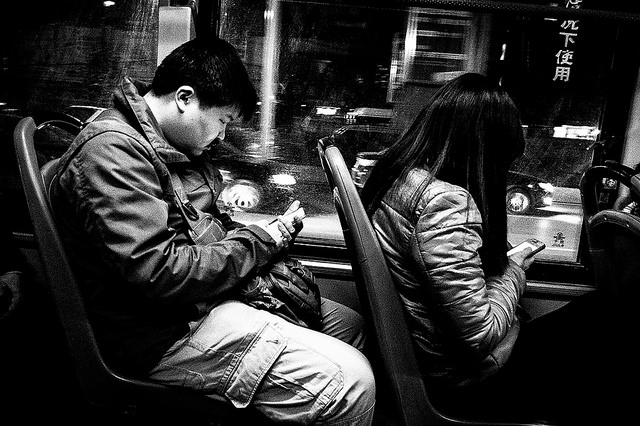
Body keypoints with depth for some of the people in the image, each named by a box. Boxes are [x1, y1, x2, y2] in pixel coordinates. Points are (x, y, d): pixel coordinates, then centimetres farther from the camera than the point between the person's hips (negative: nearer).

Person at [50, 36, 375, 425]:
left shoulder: (174, 145, 13)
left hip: (207, 291, 11)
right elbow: (157, 274, -28)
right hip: (162, 333, -10)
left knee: (351, 325, 11)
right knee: (350, 382, -20)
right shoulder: (110, 149, -19)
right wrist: (260, 243, -16)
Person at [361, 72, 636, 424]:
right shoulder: (446, 204, -30)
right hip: (470, 384, -8)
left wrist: (505, 259, 2)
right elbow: (479, 336, -27)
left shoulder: (397, 172, -1)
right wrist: (514, 270, -10)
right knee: (607, 319, 3)